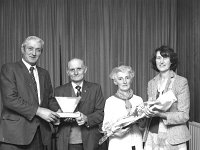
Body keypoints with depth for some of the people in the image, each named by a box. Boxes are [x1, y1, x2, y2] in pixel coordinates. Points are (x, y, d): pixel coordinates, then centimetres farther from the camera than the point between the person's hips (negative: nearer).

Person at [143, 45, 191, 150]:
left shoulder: (181, 82, -5)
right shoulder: (151, 83, 8)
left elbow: (184, 116, -8)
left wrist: (161, 114, -21)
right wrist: (147, 111, -6)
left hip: (173, 139, -3)